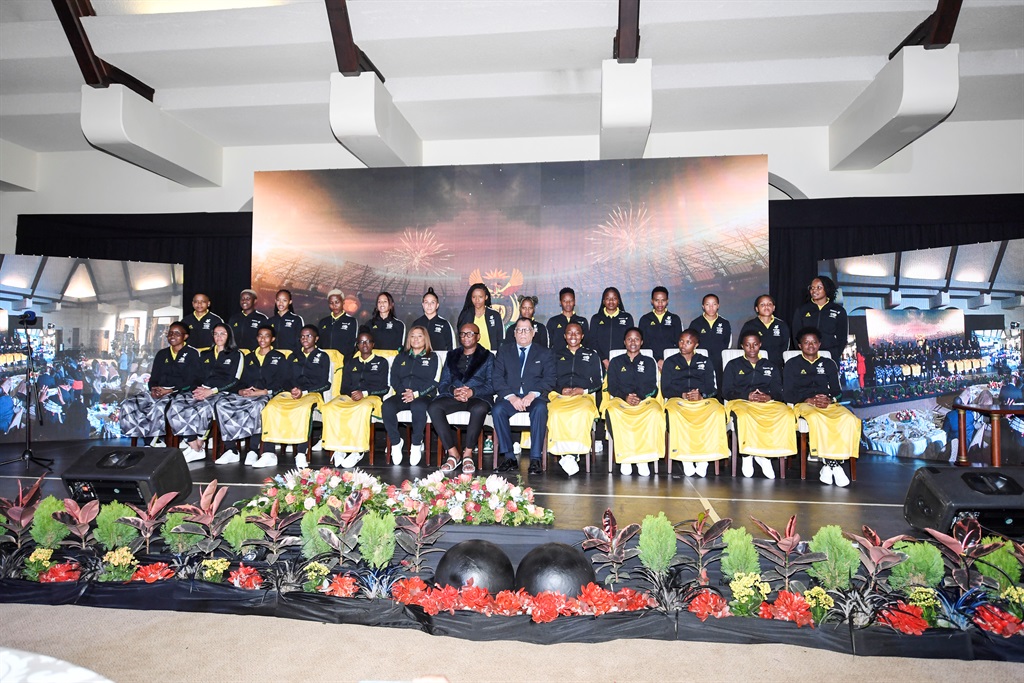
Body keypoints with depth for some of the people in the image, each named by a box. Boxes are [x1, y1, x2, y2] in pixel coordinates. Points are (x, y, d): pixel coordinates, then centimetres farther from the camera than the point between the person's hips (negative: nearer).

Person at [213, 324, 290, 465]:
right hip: (246, 395, 5)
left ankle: (254, 451, -35)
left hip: (266, 395, -4)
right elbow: (242, 380, 23)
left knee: (257, 406, -41)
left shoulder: (279, 358, 15)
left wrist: (264, 391, -12)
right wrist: (241, 390, -2)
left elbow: (285, 383, 2)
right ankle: (232, 450, -26)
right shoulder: (249, 357, 29)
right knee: (220, 404, -26)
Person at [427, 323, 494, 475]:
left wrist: (471, 392, -17)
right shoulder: (452, 357, 24)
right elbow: (442, 384, 13)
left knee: (479, 409, -39)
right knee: (433, 407, -28)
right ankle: (452, 453, -22)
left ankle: (468, 454, -24)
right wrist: (454, 391, -10)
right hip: (453, 397, 3)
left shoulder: (487, 357, 15)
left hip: (478, 396, -3)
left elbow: (491, 385, 1)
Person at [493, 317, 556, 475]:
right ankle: (509, 457, -22)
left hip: (534, 397, -1)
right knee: (497, 410, -31)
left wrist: (533, 395, -16)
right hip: (509, 396, 1)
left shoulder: (544, 353, 14)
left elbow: (549, 379, 2)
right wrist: (511, 397, -13)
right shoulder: (504, 350, 15)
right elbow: (497, 378, 4)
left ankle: (535, 459, -30)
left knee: (540, 409, -34)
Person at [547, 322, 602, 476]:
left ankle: (573, 454, -37)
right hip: (559, 396, 1)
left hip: (584, 396, -1)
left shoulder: (592, 355, 23)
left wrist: (583, 390, -4)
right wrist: (560, 390, -4)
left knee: (582, 413, -38)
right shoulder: (556, 356, 27)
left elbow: (598, 383, 14)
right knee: (556, 413, -36)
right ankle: (565, 454, -37)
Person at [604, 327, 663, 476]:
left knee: (655, 411, -36)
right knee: (612, 412, -36)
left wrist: (639, 397, -13)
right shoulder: (616, 362, 20)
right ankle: (624, 457, -28)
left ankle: (643, 458, -29)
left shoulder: (649, 362, 20)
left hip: (644, 400, 0)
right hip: (620, 400, 0)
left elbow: (651, 387, 7)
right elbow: (612, 386, 8)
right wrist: (625, 396, -12)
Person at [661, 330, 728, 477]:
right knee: (675, 413, -38)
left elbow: (712, 387, 11)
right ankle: (685, 457, -32)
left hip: (703, 400, 1)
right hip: (677, 399, -1)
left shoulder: (705, 361, 22)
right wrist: (682, 395, -9)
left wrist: (701, 395, -11)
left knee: (718, 411, -34)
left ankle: (704, 457, -29)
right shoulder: (670, 362, 20)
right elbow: (665, 389, 10)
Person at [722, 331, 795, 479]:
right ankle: (746, 454, -19)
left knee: (788, 414, -32)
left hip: (768, 402, 2)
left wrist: (769, 397, -11)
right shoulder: (733, 365, 18)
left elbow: (778, 391, 14)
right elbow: (726, 391, 7)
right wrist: (747, 396, -10)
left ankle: (763, 454, -21)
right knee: (743, 416, -41)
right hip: (741, 401, -2)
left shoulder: (771, 366, 25)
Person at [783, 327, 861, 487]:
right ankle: (830, 463, -33)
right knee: (817, 418, -39)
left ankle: (830, 464, -32)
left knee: (850, 419, -30)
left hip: (829, 404, 3)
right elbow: (787, 393, 5)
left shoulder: (829, 364, 23)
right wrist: (808, 400, -12)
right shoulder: (792, 364, 14)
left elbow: (837, 390, 16)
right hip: (803, 404, -3)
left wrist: (830, 399, -8)